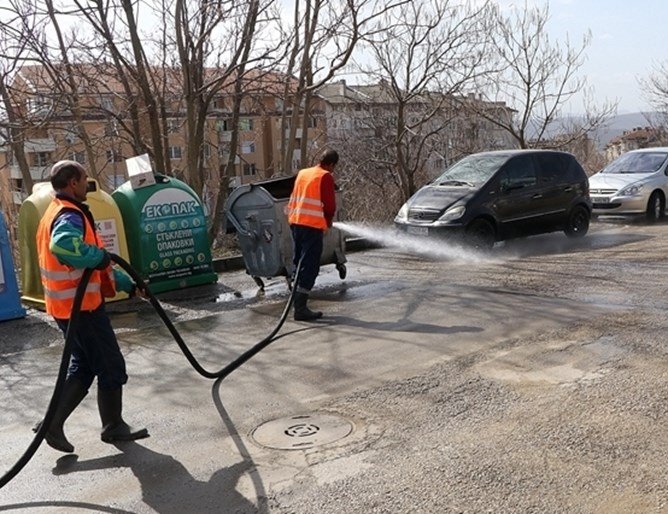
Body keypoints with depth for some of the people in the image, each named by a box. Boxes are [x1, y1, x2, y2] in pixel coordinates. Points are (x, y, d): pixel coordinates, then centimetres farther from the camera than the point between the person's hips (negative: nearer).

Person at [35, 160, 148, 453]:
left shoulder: (55, 212, 17)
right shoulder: (70, 215, -17)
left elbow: (94, 264, 22)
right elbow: (62, 245, -43)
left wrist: (126, 284, 24)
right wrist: (99, 255, -26)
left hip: (67, 305, 10)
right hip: (81, 306, -10)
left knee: (83, 367, 19)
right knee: (112, 367, 4)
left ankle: (52, 424, 17)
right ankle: (114, 427, 18)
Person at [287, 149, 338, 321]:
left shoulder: (302, 173, 16)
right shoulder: (326, 177, -6)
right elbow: (329, 205, -7)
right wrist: (328, 222, 10)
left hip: (296, 222, 8)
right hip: (313, 225, -8)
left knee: (299, 264, 15)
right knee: (310, 267, -5)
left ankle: (297, 304, 19)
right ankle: (300, 308, -7)